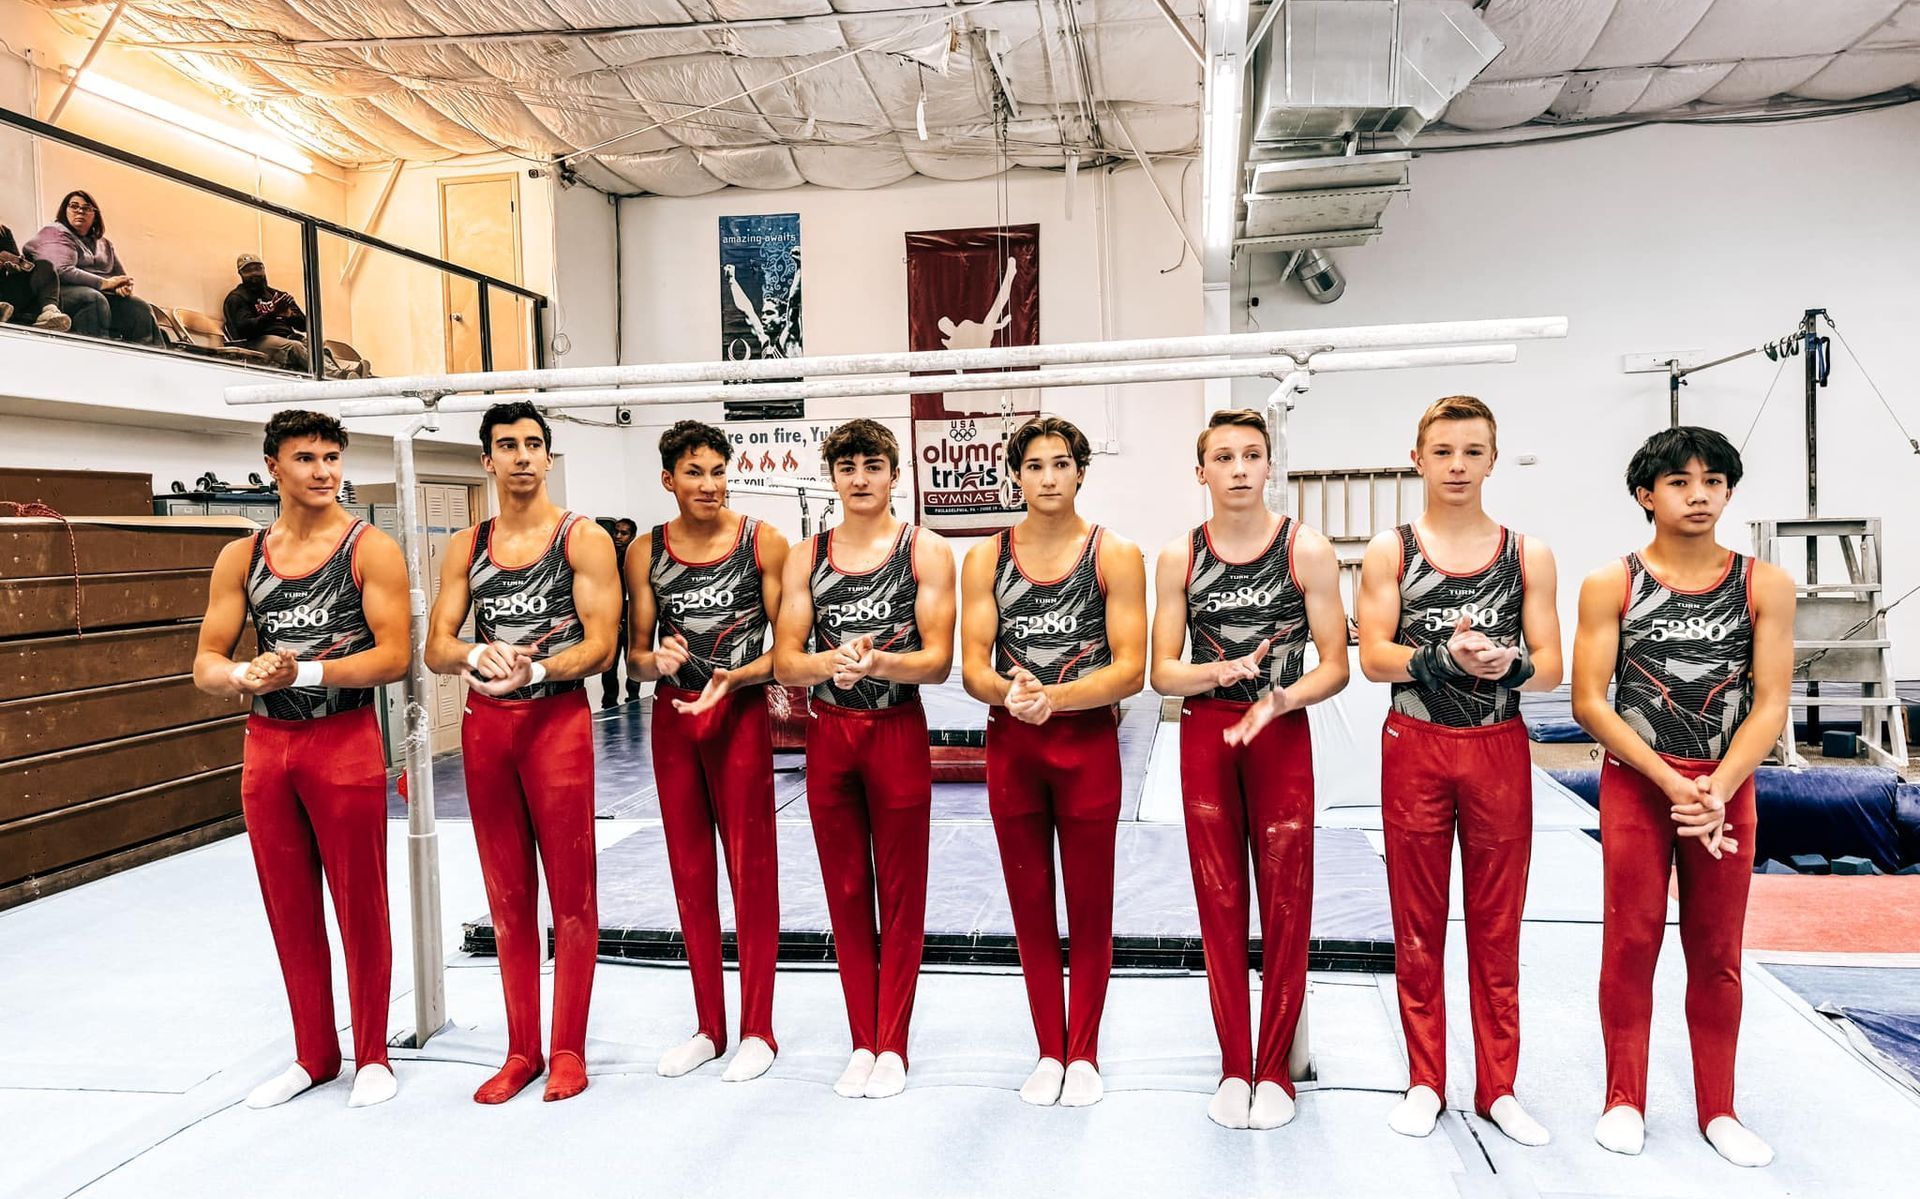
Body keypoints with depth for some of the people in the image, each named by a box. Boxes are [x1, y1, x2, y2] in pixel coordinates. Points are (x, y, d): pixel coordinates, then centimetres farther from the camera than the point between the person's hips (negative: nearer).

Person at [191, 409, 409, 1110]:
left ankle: (371, 1057, 19)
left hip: (345, 743, -4)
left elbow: (393, 656, -13)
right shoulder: (241, 558, 9)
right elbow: (206, 664, 6)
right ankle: (313, 1056, 28)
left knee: (360, 905, 4)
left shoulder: (370, 548, -5)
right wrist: (245, 675, -16)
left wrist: (305, 672, -22)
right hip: (265, 744, 5)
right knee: (289, 909, 13)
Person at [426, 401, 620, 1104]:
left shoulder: (583, 538, -2)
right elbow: (436, 647, 6)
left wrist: (533, 671, -25)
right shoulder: (466, 547, 11)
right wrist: (478, 656, -16)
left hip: (558, 719, -4)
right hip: (484, 723, 4)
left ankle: (568, 1049, 14)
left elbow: (600, 644, -9)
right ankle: (521, 1050, 22)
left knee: (570, 890, 1)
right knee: (507, 894, 10)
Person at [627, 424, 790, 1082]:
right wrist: (657, 661, -15)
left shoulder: (762, 541, -5)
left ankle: (757, 1030, 17)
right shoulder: (646, 551, 4)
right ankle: (708, 1028, 26)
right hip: (673, 717, 4)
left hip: (741, 715, -3)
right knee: (690, 874, 11)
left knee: (752, 871, 3)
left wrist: (735, 677, -20)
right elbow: (635, 655, 6)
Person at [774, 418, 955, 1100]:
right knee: (845, 891, 10)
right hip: (829, 733, 3)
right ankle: (861, 1042, 23)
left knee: (901, 891, 5)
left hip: (898, 731, -3)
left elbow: (938, 659, -8)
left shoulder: (926, 551, -2)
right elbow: (785, 662, 0)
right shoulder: (807, 557, 7)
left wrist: (877, 662, -27)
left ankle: (892, 1045, 18)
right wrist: (833, 660, -21)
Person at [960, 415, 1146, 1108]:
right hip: (1010, 744, 2)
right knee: (1029, 902, 11)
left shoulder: (1115, 556, -3)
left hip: (1089, 742, -2)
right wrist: (1011, 694, -22)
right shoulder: (986, 558, 4)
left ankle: (1084, 1054, 24)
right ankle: (1049, 1052, 26)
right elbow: (973, 667, -1)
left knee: (1090, 903, 7)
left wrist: (1055, 696, -24)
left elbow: (1130, 669, -10)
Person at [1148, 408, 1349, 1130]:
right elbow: (1161, 672, 2)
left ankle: (1275, 1070, 18)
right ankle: (1234, 1068, 20)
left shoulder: (1307, 550, -3)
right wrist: (1219, 672, -18)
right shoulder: (1179, 557, 2)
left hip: (1282, 731, -1)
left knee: (1286, 902, 3)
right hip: (1204, 733, 2)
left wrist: (1280, 698, -21)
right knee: (1219, 901, 7)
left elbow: (1335, 666, -4)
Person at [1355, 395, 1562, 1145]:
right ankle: (1425, 1082, 23)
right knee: (1418, 923, 9)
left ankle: (1497, 1087, 24)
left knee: (1498, 925, 9)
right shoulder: (1391, 550, 1)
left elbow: (1551, 665, 1)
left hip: (1500, 749, 1)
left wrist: (1507, 664, -21)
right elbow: (1373, 657, -8)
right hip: (1415, 747, -1)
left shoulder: (1528, 554, 5)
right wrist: (1446, 658, -24)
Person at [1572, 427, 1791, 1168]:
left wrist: (1716, 789, -17)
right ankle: (1625, 1100, 17)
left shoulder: (1765, 585, 0)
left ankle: (1717, 1108, 23)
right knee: (1631, 943, 4)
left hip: (1728, 786, 2)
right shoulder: (1612, 584, -4)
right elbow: (1588, 702, -8)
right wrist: (1671, 782, -16)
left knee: (1717, 951, 10)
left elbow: (1770, 704, -4)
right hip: (1635, 783, -1)